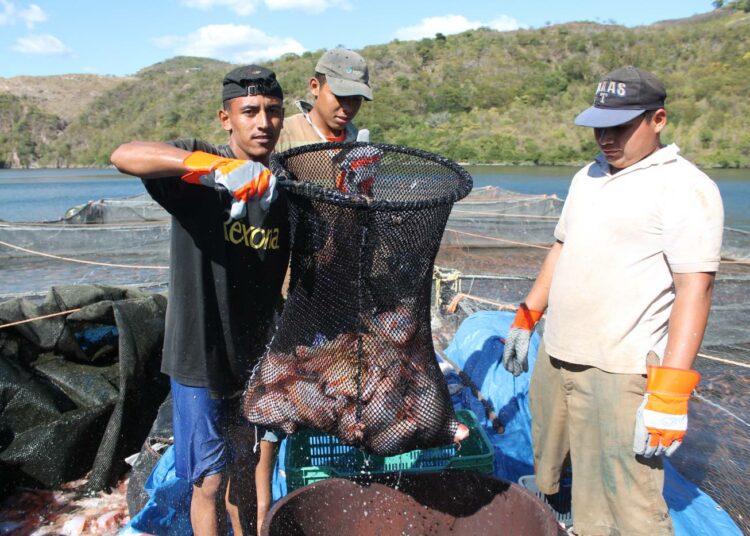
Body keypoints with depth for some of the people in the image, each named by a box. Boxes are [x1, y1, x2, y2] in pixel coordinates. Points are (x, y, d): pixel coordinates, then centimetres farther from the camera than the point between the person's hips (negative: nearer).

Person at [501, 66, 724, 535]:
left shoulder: (685, 188, -11)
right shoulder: (588, 177, 14)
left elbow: (695, 288, -17)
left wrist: (671, 393, -22)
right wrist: (526, 319, 19)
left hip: (619, 373, -7)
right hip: (554, 357, 8)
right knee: (549, 472, 21)